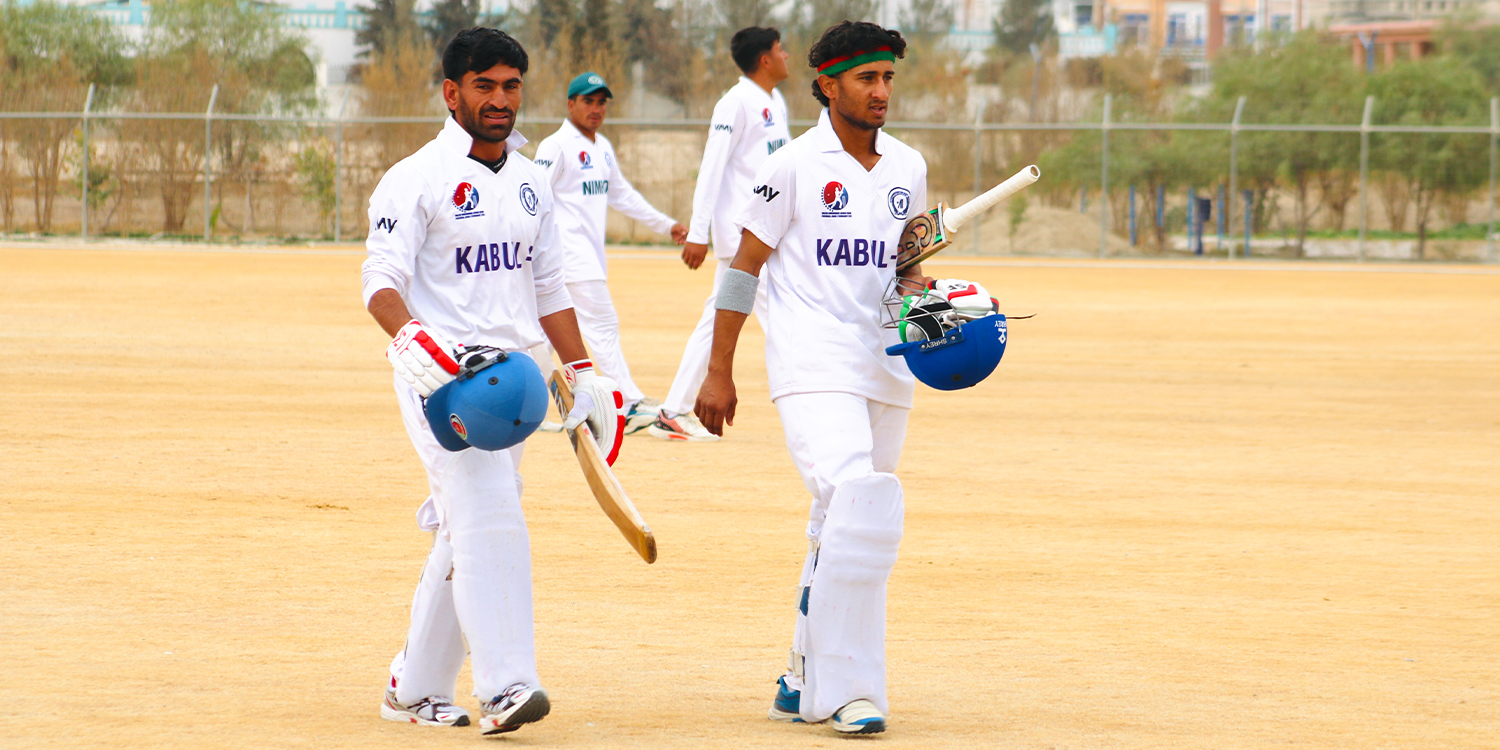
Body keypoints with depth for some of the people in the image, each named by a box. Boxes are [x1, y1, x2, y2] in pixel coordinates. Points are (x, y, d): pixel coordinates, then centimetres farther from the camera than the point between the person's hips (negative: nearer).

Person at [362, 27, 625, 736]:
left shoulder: (530, 182, 15)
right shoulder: (416, 179, -6)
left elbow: (548, 287, 22)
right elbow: (382, 279, -15)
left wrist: (582, 371, 15)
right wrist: (410, 335, -34)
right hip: (439, 375, -7)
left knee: (467, 530, 8)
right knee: (488, 515, -20)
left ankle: (415, 687, 17)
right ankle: (503, 685, -26)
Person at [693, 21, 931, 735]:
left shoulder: (907, 167, 11)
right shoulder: (795, 165, -6)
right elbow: (745, 265, -3)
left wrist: (920, 290, -1)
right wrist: (718, 373, -5)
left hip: (886, 363, 6)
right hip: (813, 360, -6)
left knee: (842, 526, 10)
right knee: (857, 500, -22)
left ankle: (804, 682, 21)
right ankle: (846, 688, -18)